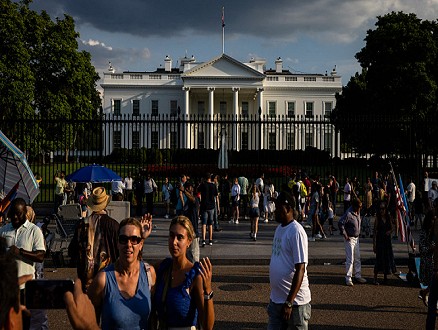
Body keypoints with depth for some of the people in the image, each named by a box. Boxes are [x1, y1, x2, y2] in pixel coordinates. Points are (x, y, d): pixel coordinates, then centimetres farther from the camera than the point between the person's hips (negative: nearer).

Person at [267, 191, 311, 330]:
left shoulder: (296, 232, -17)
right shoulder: (279, 228, 10)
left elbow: (300, 269, -21)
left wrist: (289, 303, -23)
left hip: (295, 300, -8)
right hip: (276, 298, 8)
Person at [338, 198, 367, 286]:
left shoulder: (358, 212, 7)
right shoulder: (348, 214, -21)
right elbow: (340, 223, -23)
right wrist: (345, 234, -18)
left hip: (356, 238, 8)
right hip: (349, 239, -8)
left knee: (357, 258, 13)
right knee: (350, 259, -7)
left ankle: (358, 276, 24)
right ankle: (348, 278, 0)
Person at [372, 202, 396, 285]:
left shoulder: (389, 218, 4)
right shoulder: (377, 219, -5)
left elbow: (392, 228, 16)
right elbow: (374, 232, -4)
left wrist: (390, 231, -10)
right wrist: (374, 244, -6)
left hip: (387, 240, 4)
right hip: (379, 240, -4)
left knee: (388, 258, 6)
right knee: (379, 258, -5)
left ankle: (385, 277, 21)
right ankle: (375, 278, 3)